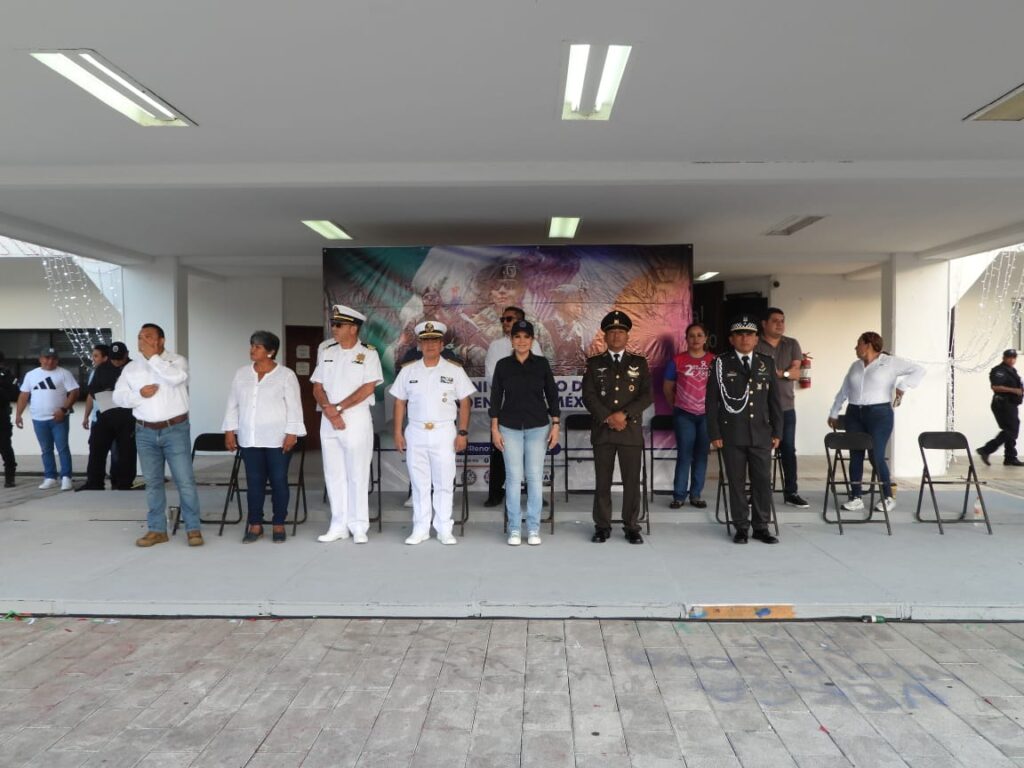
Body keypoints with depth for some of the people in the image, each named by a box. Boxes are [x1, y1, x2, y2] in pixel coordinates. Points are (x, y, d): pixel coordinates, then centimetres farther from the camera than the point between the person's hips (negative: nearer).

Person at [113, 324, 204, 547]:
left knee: (185, 481, -3)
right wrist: (139, 394, -11)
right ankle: (157, 530, 19)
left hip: (175, 430, -4)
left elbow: (177, 377, -25)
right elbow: (118, 397, 8)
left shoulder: (177, 360, -3)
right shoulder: (131, 368, 9)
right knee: (153, 483, 10)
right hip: (145, 433, 4)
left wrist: (152, 356, -17)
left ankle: (193, 529, 5)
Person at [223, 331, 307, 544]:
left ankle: (279, 525, 12)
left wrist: (292, 433, -12)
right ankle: (255, 525, 15)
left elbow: (294, 407, -6)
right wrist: (230, 430, 7)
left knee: (279, 481, 2)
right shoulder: (241, 374, 9)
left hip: (278, 439, -3)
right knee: (254, 482, 7)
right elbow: (233, 405, 12)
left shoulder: (286, 375, -4)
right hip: (249, 440, 4)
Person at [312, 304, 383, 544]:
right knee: (334, 475, 8)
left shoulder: (367, 353, -3)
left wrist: (338, 407, -13)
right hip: (328, 421, 5)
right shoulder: (327, 353, 12)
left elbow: (368, 388, -12)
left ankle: (358, 527, 6)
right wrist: (329, 411, -10)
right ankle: (338, 526, 16)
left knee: (357, 475, -1)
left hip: (356, 419, -5)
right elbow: (317, 388, 7)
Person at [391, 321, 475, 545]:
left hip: (444, 432, -1)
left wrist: (463, 432, -4)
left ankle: (444, 529, 11)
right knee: (419, 483, 6)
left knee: (444, 483, 2)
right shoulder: (408, 370, 7)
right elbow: (400, 402, 9)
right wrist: (398, 432, 3)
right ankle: (420, 529, 15)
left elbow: (464, 403, 2)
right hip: (416, 432, 2)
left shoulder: (454, 370, 2)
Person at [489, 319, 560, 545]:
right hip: (510, 428, 0)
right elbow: (496, 397, 4)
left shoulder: (542, 363, 2)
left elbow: (552, 395, 5)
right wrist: (494, 429, 0)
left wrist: (555, 425, 0)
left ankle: (534, 529, 11)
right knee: (513, 477, 0)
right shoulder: (503, 365, 2)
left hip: (538, 427, 0)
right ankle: (514, 529, 9)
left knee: (535, 477, 2)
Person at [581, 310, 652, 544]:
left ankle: (631, 527, 11)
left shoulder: (639, 362, 9)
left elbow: (647, 395, 0)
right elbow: (588, 395, 0)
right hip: (602, 430, 0)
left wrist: (623, 414, -12)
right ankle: (602, 526, 12)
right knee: (602, 481, 3)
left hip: (631, 430, 0)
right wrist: (608, 418, -12)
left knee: (632, 481, 2)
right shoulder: (594, 363, 8)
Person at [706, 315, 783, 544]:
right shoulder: (721, 363, 0)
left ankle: (761, 527, 14)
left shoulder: (767, 363, 9)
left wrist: (777, 431, 5)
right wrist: (714, 433, -7)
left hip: (761, 433, 2)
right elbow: (711, 401, -2)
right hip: (731, 434, -2)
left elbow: (774, 400, 10)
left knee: (763, 480, 3)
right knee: (736, 481, 4)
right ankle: (741, 527, 13)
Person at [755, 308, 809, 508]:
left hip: (786, 407, 3)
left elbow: (797, 371, -1)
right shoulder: (754, 345, -2)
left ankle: (791, 492, 14)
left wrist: (781, 373, -19)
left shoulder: (792, 344, 9)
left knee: (788, 450, 6)